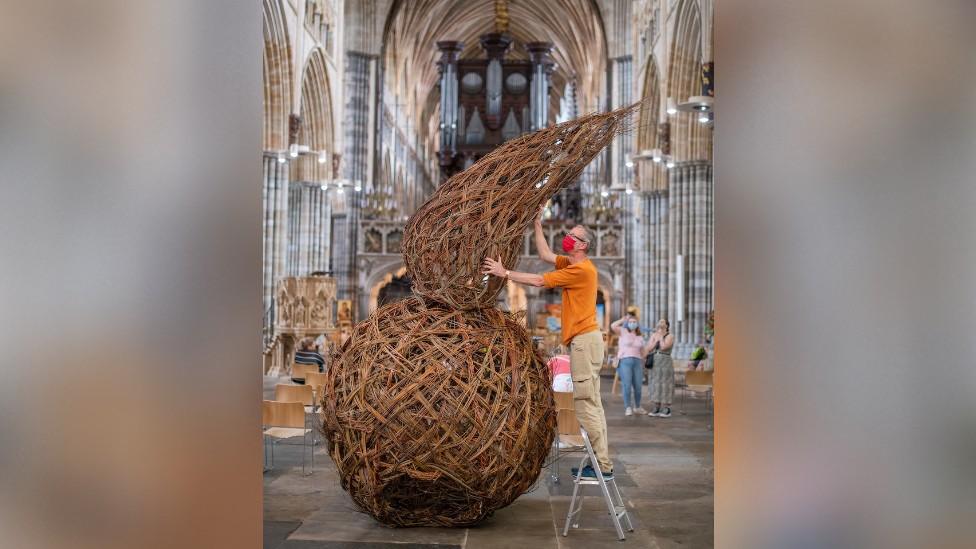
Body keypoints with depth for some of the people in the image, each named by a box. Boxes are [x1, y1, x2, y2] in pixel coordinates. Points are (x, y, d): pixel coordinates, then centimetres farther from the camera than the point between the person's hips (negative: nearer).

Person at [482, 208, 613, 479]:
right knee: (590, 403, 11)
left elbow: (539, 281, -14)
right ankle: (599, 461, 15)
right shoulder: (571, 264, 15)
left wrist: (505, 273, -8)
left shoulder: (581, 269, -14)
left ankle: (603, 465, -8)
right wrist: (538, 225, 20)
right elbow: (545, 255, 22)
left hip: (584, 339, -11)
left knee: (586, 403, -10)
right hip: (582, 339, 11)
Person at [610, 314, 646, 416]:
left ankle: (637, 407, 21)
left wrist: (643, 365, 15)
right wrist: (623, 319, -3)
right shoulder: (623, 332, 5)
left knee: (638, 386, 4)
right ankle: (628, 408, -8)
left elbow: (642, 352, 21)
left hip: (637, 362, 4)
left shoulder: (640, 337, 19)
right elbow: (613, 326, -13)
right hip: (624, 361, -4)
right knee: (627, 385, -12)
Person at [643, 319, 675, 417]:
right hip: (654, 364, 5)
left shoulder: (670, 336, -3)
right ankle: (657, 409, 8)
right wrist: (656, 339, -4)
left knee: (665, 386, -5)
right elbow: (648, 349, 3)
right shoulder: (653, 335, 12)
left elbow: (663, 347, -18)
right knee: (656, 386, 4)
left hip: (665, 363, -5)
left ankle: (667, 410, -1)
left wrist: (661, 336, -7)